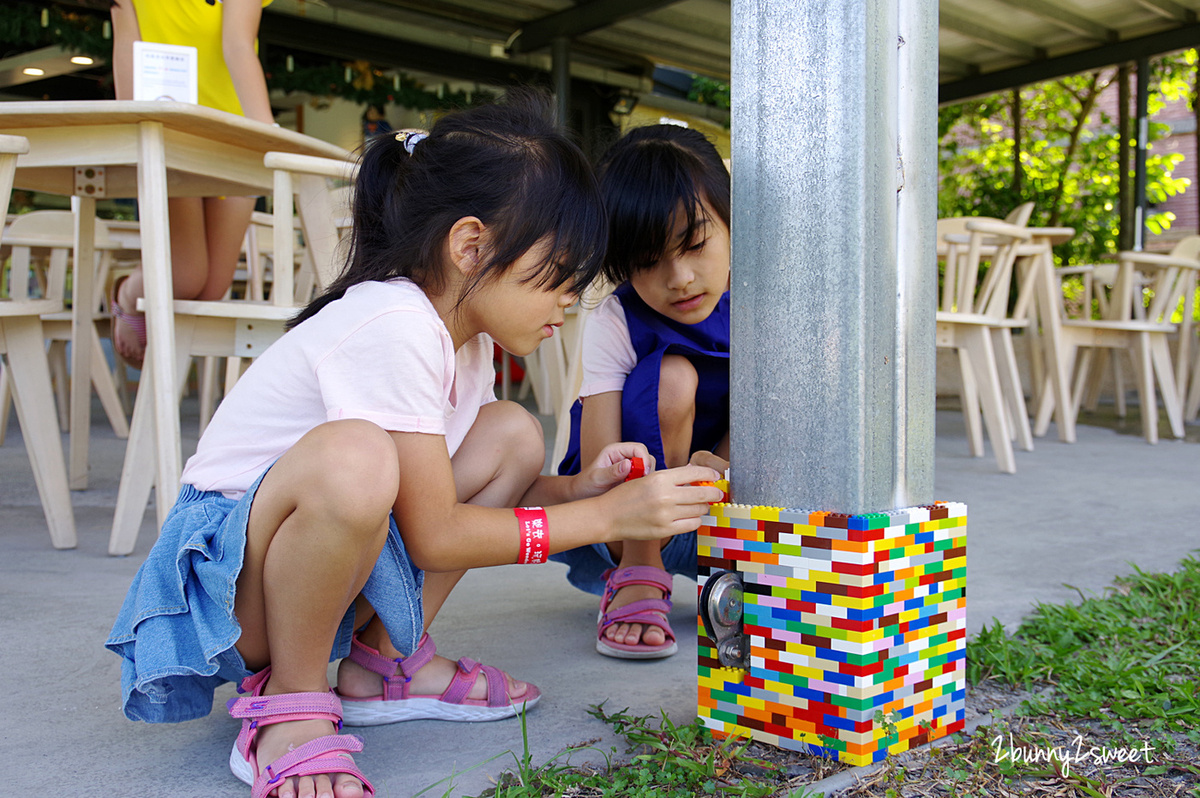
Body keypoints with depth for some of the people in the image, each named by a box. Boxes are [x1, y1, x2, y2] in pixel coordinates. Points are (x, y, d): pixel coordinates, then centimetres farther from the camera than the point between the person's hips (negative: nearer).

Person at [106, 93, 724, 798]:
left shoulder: (465, 335, 4)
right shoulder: (394, 327, -25)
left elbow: (446, 497, 9)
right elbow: (436, 536, -23)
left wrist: (577, 489, -6)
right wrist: (608, 517, -19)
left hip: (329, 557, 9)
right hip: (227, 573, -9)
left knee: (511, 433, 2)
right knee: (352, 456, -39)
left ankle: (385, 660, 7)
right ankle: (289, 704, -14)